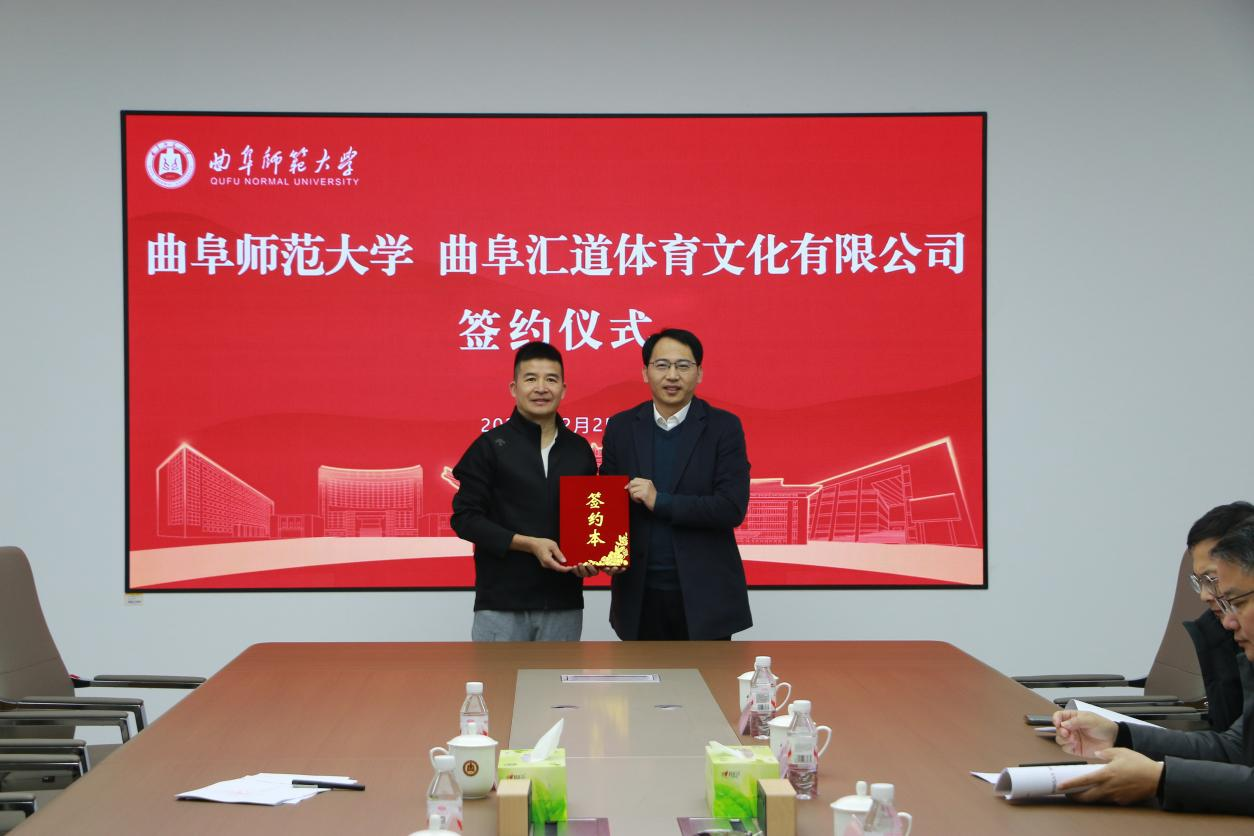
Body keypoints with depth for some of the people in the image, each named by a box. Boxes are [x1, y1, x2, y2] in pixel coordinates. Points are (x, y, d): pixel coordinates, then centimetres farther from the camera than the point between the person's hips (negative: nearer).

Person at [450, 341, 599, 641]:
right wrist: (529, 544, -16)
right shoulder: (490, 446, -2)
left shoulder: (579, 450, 10)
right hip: (501, 602, -4)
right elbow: (465, 518, -6)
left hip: (563, 603, 4)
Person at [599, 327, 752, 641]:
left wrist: (661, 502, -18)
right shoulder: (621, 427, 6)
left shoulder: (724, 427, -3)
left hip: (703, 593, -2)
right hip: (641, 594, 3)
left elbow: (733, 508, -12)